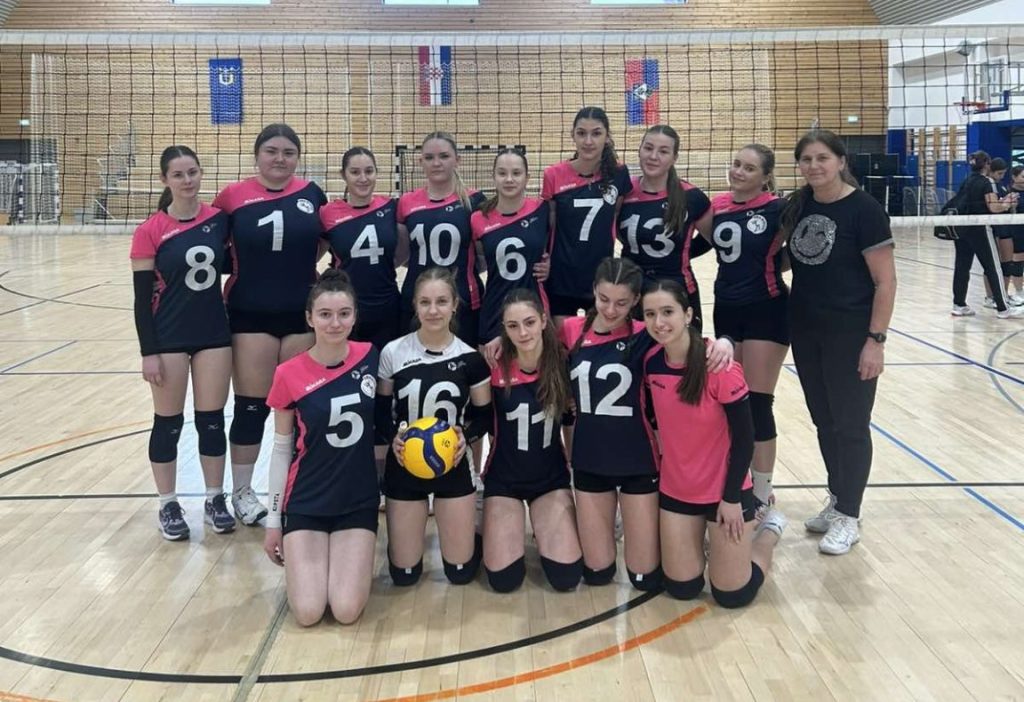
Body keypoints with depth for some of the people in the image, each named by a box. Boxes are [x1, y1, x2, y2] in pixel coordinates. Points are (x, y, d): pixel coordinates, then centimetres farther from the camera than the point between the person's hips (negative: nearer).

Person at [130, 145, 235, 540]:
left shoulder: (220, 220, -1)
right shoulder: (150, 232, -9)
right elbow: (143, 297, -8)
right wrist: (149, 352, -11)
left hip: (214, 334, 3)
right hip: (169, 339, -2)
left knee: (212, 420, 10)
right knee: (168, 423, 8)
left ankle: (215, 500, 23)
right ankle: (168, 506, 21)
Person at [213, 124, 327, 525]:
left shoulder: (312, 194, 2)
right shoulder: (234, 197, -5)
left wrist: (301, 266, 4)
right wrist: (244, 267, -6)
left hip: (302, 315, 3)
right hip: (250, 316, -2)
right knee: (251, 406, 3)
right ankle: (241, 491, 19)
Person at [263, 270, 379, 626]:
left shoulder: (369, 357, -6)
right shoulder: (290, 374, -11)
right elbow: (281, 450, -2)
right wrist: (273, 520, 1)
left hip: (359, 501, 1)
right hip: (305, 503, -1)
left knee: (347, 611, -11)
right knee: (308, 612, -12)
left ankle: (349, 556, 21)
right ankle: (301, 560, 20)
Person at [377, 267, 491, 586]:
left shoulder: (470, 357, -8)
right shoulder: (393, 353, -9)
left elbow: (484, 414, 2)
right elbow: (379, 409, 0)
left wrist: (467, 437, -18)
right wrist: (392, 437, -19)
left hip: (452, 467, 0)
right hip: (404, 467, 0)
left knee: (461, 572, 5)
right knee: (404, 574, 6)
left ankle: (460, 529, 37)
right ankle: (413, 526, 37)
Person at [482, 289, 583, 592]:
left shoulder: (562, 362, -14)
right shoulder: (495, 367, -17)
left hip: (551, 477, 1)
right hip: (504, 478, -1)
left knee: (566, 575, -8)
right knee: (504, 578, -8)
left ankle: (543, 532, 24)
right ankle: (510, 531, 24)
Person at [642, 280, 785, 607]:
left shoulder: (719, 366, -23)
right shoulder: (650, 360, -9)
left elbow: (744, 437, -15)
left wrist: (731, 499, -12)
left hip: (724, 491, -4)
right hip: (675, 490, 4)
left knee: (732, 595, 5)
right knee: (681, 588, 7)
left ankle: (769, 528, 30)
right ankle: (705, 537, 36)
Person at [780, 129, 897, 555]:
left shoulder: (863, 209, -14)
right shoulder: (799, 205, 3)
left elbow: (885, 281, -14)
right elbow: (778, 250, 22)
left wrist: (876, 340, -17)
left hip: (850, 336, -6)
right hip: (805, 333, 6)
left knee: (850, 425, 5)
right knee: (824, 421, 16)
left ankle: (849, 516, 17)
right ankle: (836, 499, 32)